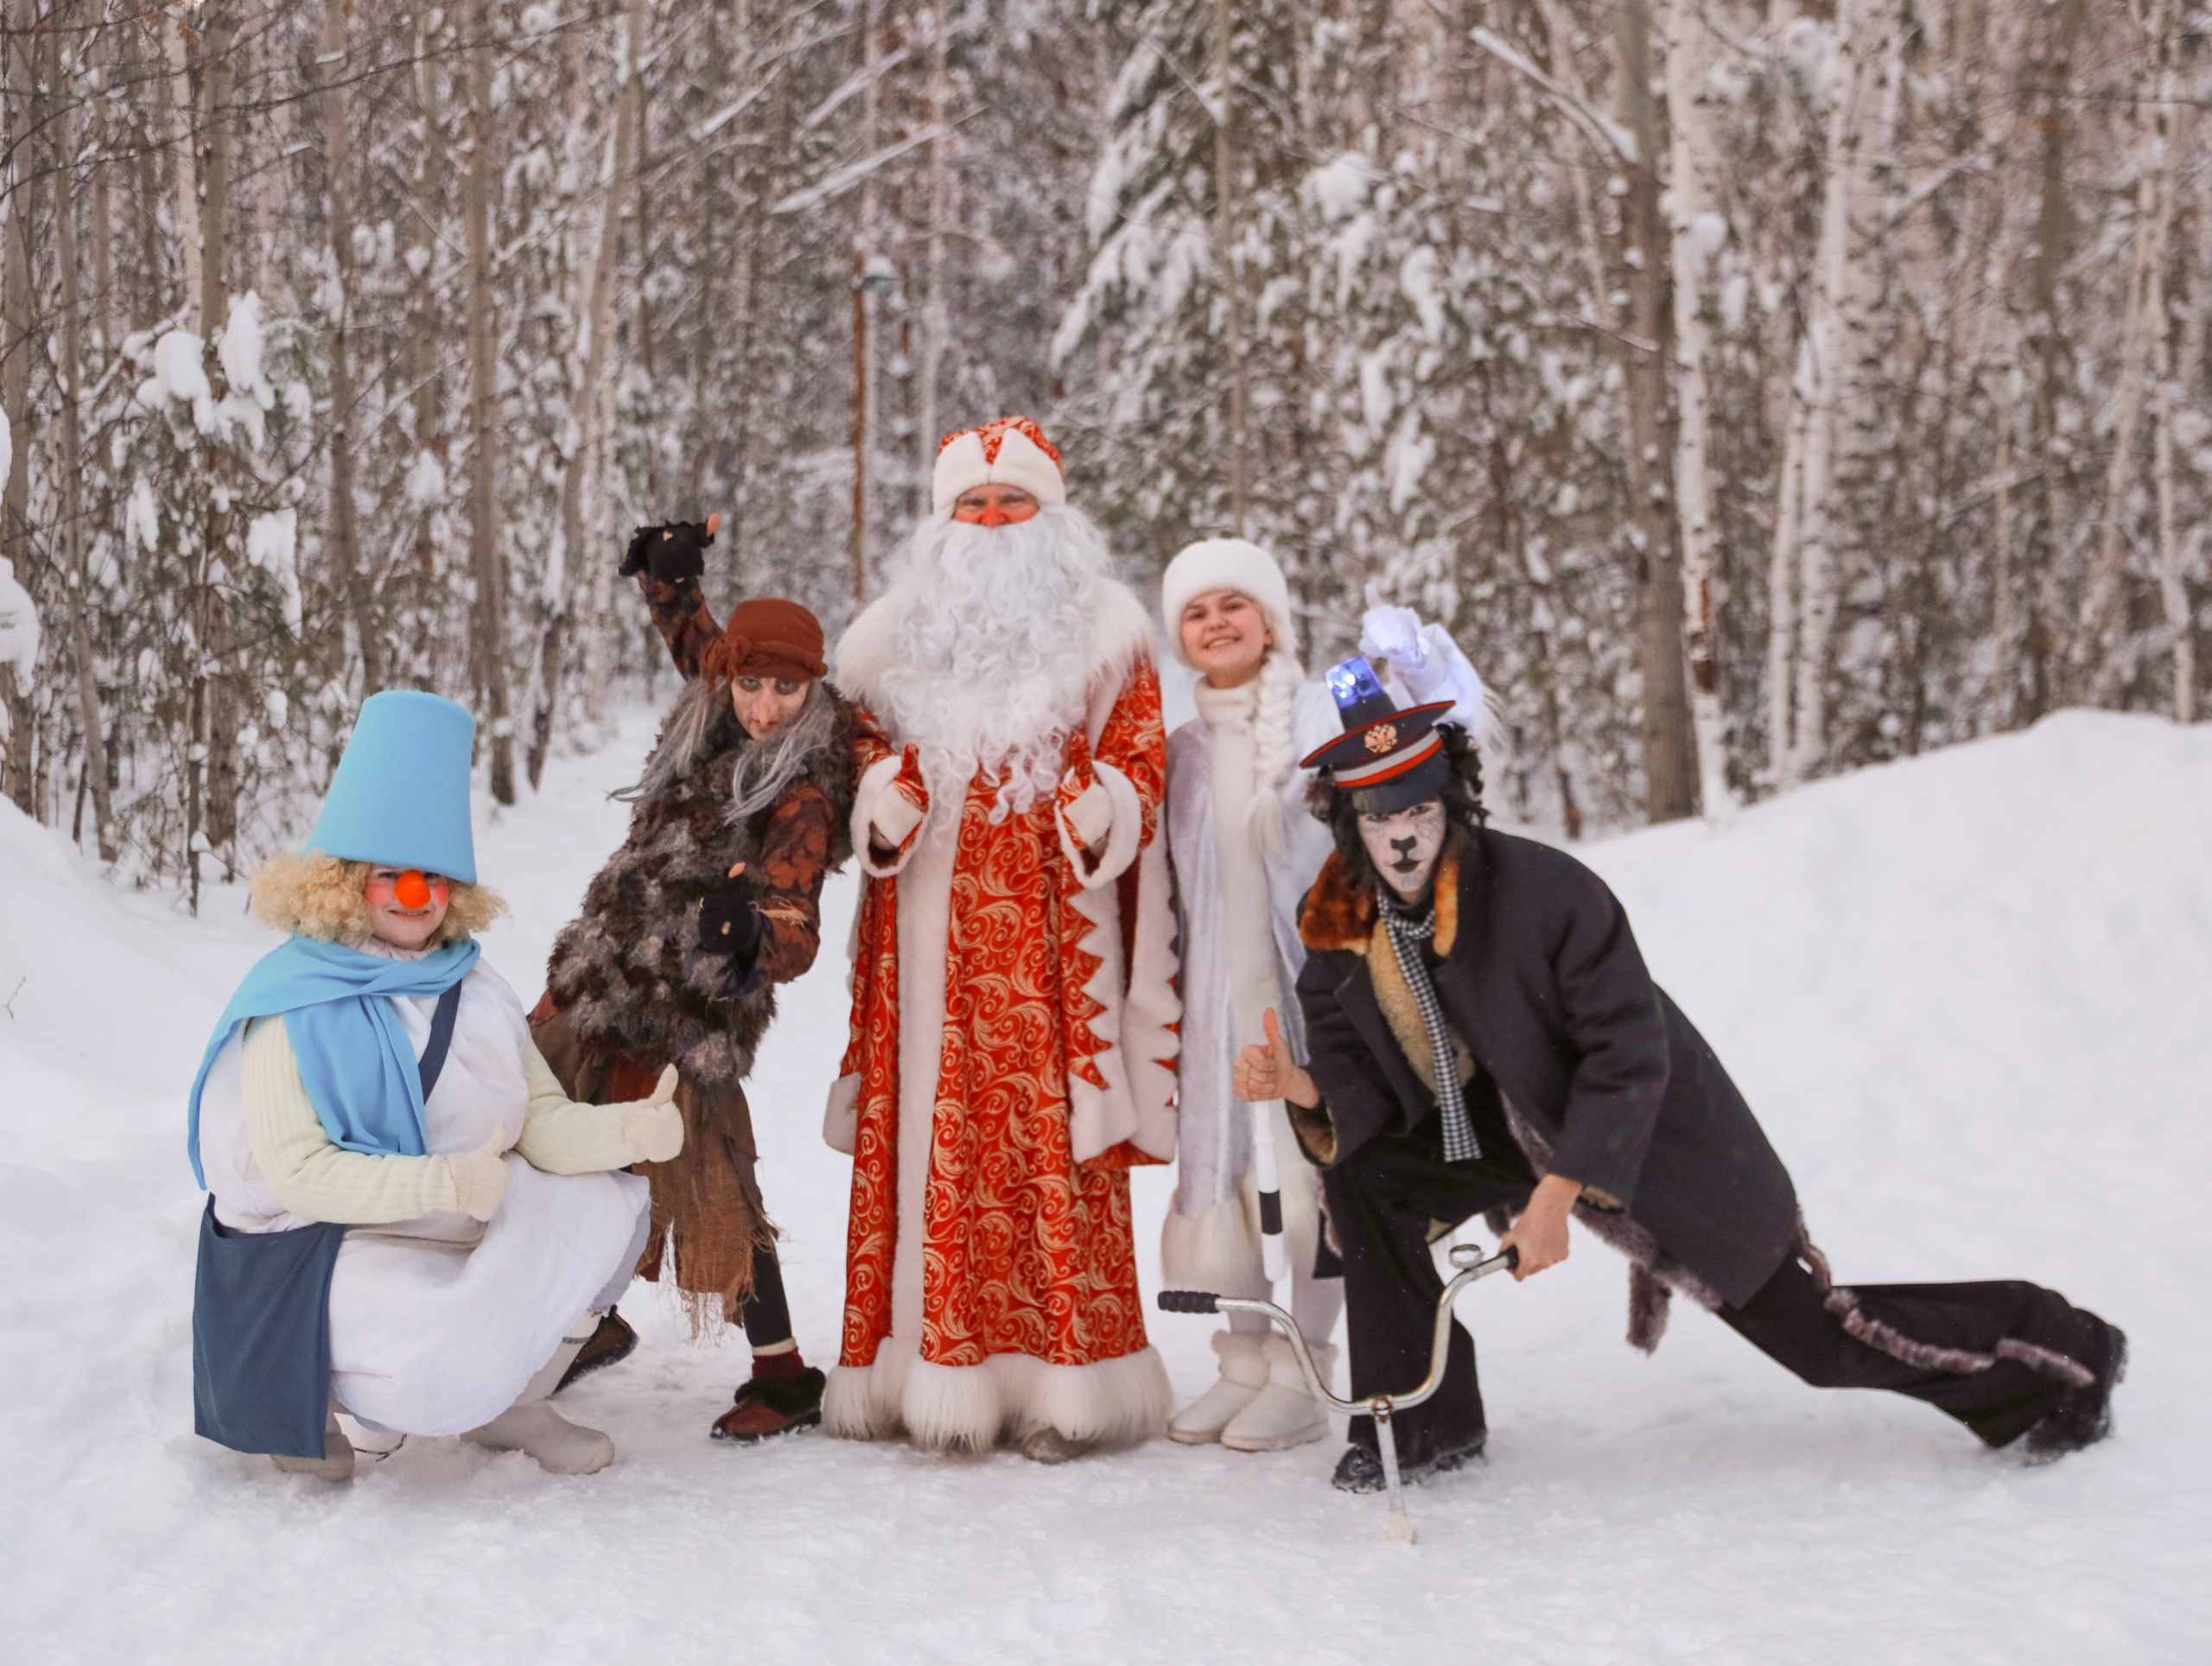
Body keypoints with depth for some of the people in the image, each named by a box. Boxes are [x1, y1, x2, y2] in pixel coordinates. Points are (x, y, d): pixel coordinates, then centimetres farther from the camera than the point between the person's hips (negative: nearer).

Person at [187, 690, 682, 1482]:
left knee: (607, 1203, -12)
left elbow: (543, 1123, -2)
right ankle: (306, 1387, 4)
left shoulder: (473, 994, 6)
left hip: (460, 1232, 7)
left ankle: (508, 1404, 6)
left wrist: (629, 1129, -24)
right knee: (447, 1373, -32)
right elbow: (295, 1170, -22)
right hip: (320, 1243, -7)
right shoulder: (294, 1007, -12)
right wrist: (445, 1181, -35)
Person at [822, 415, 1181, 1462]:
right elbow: (865, 752, 18)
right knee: (933, 1142, -1)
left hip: (1054, 933, -2)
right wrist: (882, 803, -3)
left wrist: (1103, 813, -15)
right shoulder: (898, 632, 15)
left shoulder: (1104, 631, 9)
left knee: (1054, 1146, -6)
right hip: (933, 935, 2)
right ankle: (927, 1377, 4)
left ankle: (1061, 1387, -2)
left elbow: (1140, 765, 6)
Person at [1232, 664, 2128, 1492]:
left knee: (1811, 1329, -5)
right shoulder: (1340, 924, -10)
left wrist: (1554, 1196, -31)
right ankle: (1427, 1422, 1)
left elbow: (1628, 1058, -25)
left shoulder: (1547, 891, -28)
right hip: (1501, 1128, 6)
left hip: (1647, 1137, -6)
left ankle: (2063, 1357, 15)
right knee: (1362, 1176, -14)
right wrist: (1305, 1087, -26)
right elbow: (1364, 1081, -3)